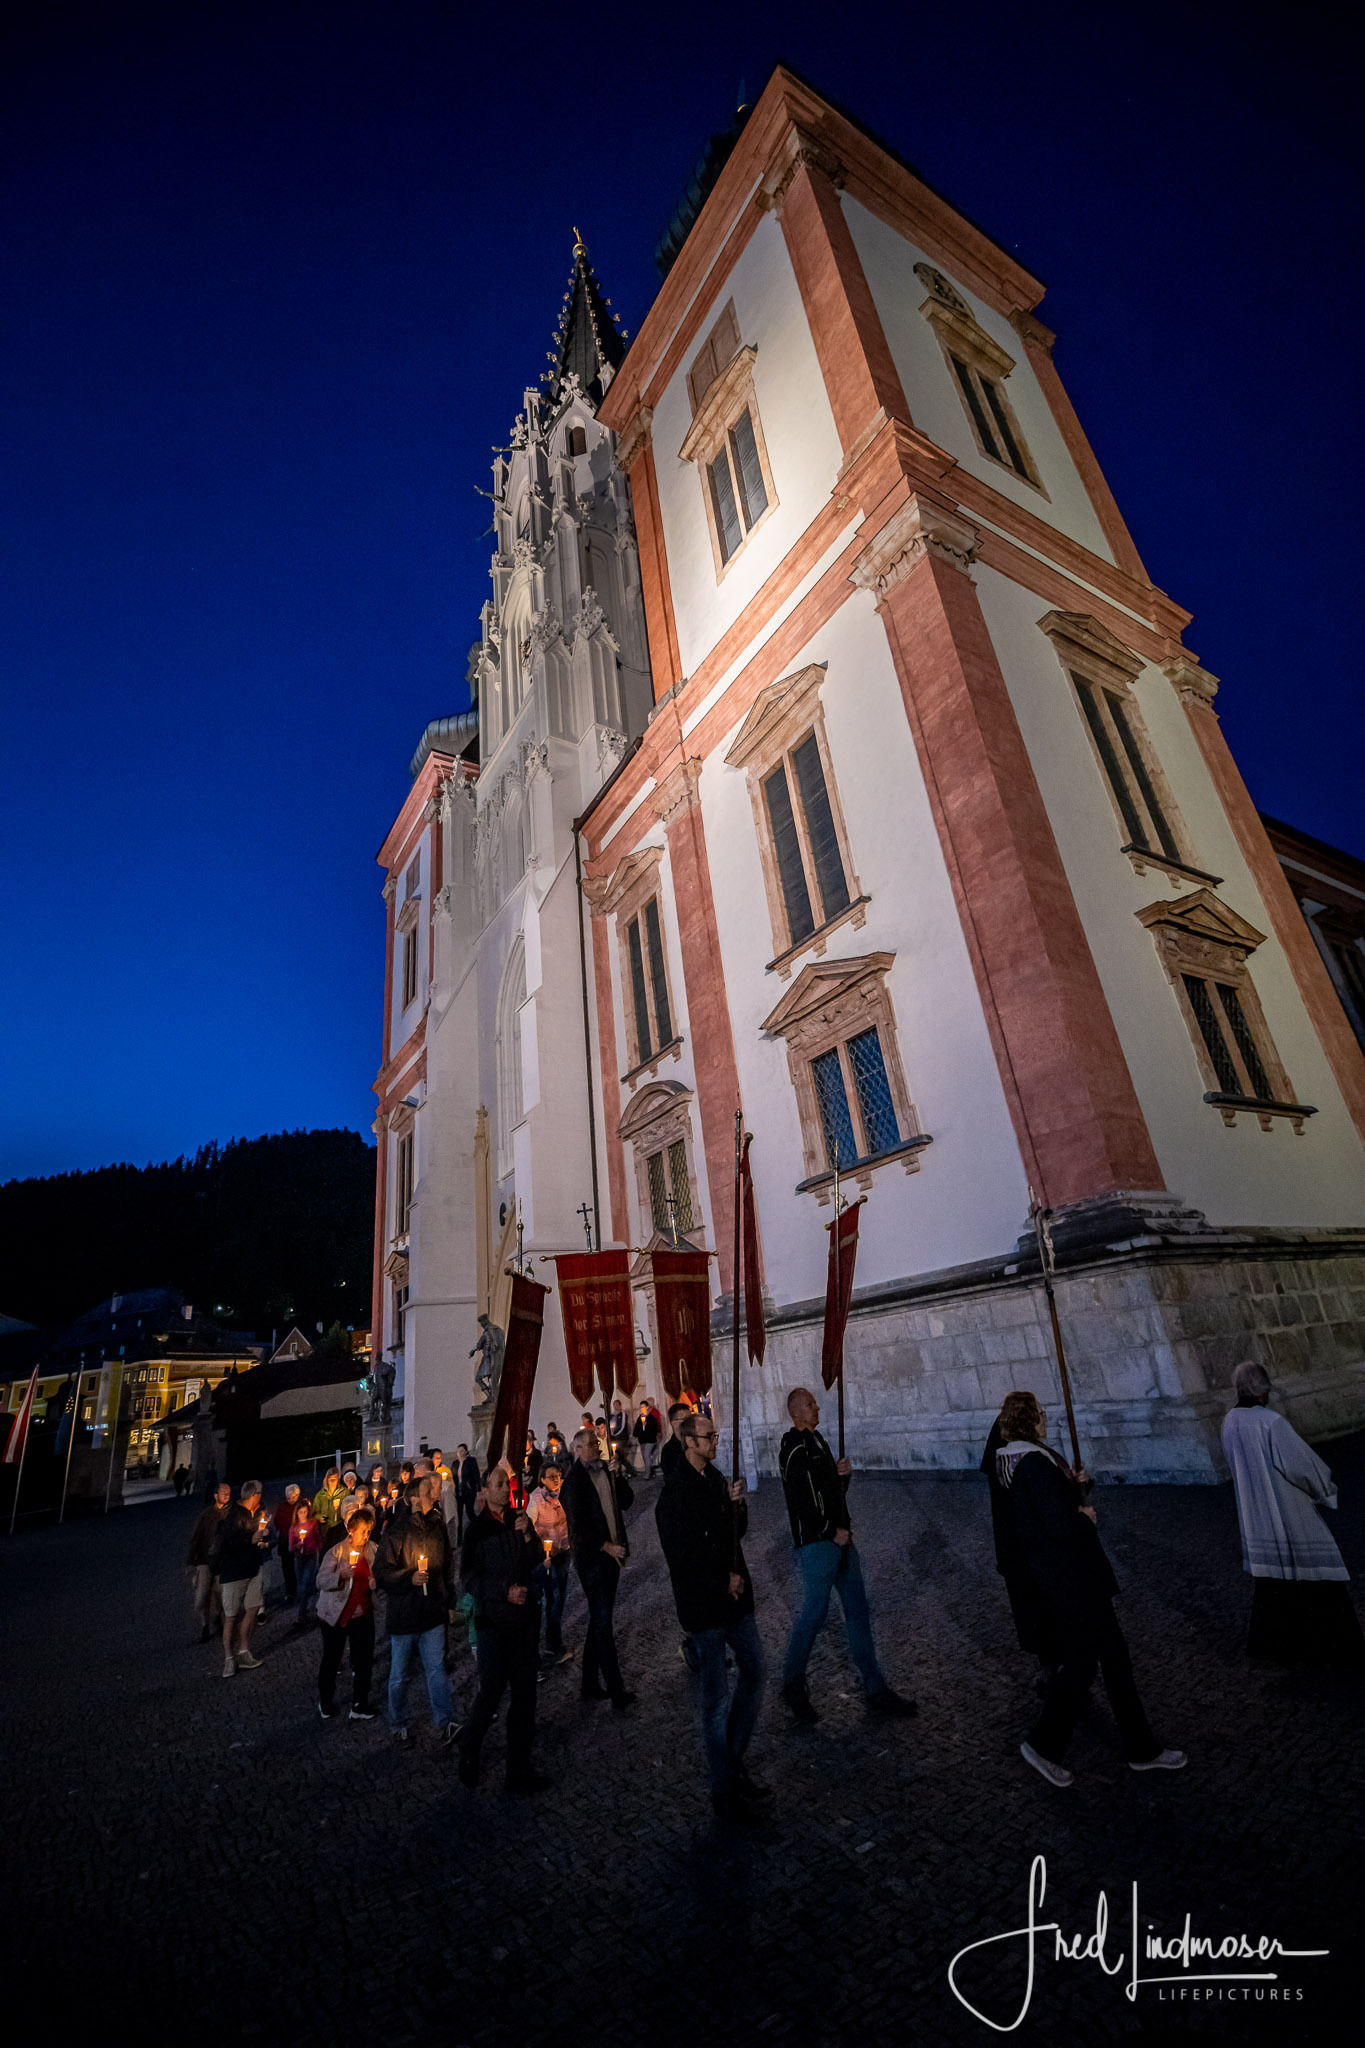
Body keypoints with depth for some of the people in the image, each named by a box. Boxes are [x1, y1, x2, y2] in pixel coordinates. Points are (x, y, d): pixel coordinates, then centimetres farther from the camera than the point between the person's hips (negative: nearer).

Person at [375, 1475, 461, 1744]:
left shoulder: (438, 1527, 4)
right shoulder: (397, 1532, -12)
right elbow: (381, 1573, -12)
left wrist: (447, 1602, 16)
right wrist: (410, 1578, -24)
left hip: (432, 1613, 3)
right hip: (404, 1615, -3)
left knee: (436, 1669, 0)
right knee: (399, 1674, 13)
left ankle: (446, 1721, 3)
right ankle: (398, 1724, 30)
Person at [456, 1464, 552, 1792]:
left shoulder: (518, 1520, 4)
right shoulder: (477, 1529, -9)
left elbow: (534, 1562, 4)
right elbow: (469, 1578, -9)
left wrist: (528, 1535, -15)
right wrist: (506, 1591, -17)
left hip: (525, 1616, 4)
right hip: (493, 1620, -4)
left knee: (524, 1691, 9)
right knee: (492, 1689, 0)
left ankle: (519, 1768, 23)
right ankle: (469, 1751, 27)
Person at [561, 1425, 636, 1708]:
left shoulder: (605, 1472, 8)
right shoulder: (574, 1480, -13)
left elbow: (626, 1502, 9)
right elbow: (578, 1524, -16)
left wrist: (618, 1475, -6)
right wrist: (606, 1546, -18)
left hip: (610, 1554, 7)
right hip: (591, 1557, -7)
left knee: (599, 1621, 15)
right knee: (602, 1622, -3)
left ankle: (591, 1685, 26)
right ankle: (616, 1691, 3)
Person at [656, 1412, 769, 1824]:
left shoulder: (714, 1478, 6)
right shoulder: (675, 1492, -20)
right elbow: (682, 1558, -22)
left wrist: (736, 1503, -7)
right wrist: (724, 1582, -14)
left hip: (734, 1596, 8)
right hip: (703, 1605, -8)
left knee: (753, 1671, 16)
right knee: (717, 1698, 4)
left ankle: (735, 1760, 34)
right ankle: (724, 1791, 21)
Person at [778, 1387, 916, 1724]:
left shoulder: (817, 1440, 14)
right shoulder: (794, 1448, -16)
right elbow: (801, 1501, -22)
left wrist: (842, 1474, 2)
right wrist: (832, 1532, -15)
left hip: (839, 1539, 9)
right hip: (816, 1543, -9)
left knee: (858, 1610, 11)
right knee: (814, 1613, 0)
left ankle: (876, 1692, 19)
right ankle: (792, 1684, 20)